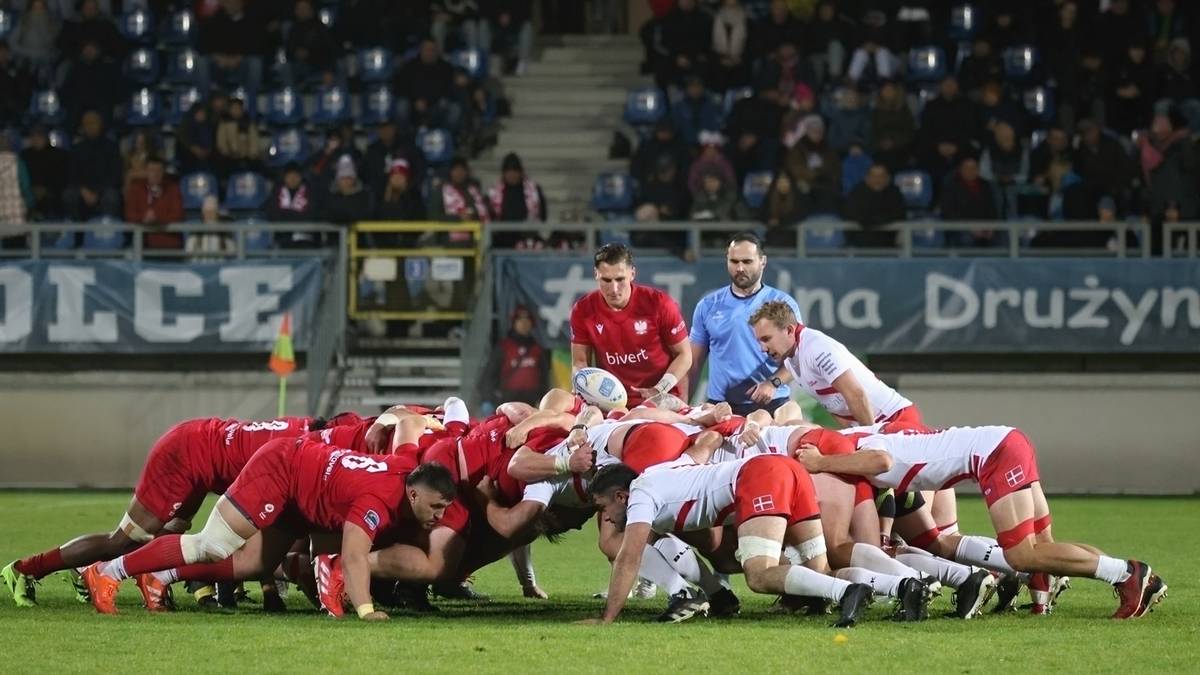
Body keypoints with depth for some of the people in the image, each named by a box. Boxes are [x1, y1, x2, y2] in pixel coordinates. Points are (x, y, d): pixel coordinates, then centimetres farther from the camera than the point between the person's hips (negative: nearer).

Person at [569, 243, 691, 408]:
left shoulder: (660, 304, -9)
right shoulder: (582, 311, -3)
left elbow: (684, 355, -1)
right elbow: (580, 362, 6)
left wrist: (659, 390, -15)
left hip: (662, 401, -2)